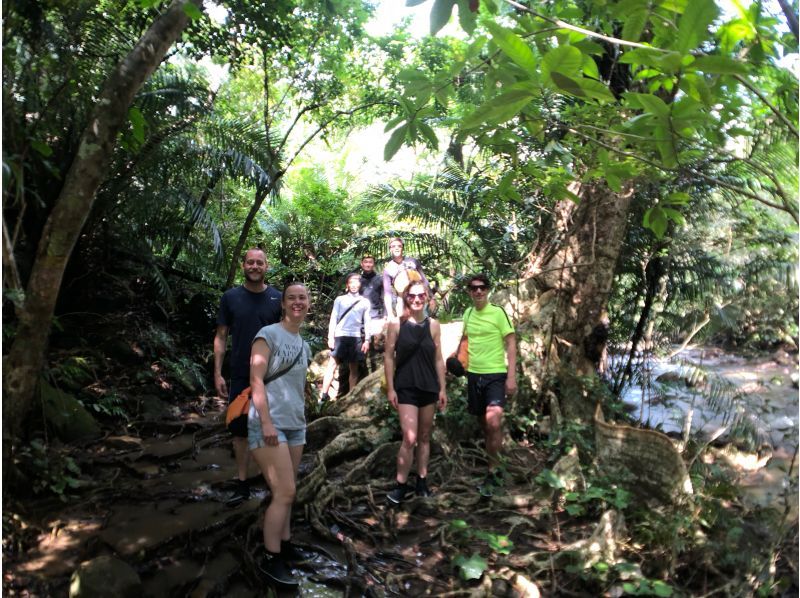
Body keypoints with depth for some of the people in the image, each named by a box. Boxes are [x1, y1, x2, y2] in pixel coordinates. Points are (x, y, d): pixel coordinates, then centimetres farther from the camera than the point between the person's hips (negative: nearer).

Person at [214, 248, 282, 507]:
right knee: (240, 430, 8)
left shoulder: (278, 298, -1)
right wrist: (217, 373, -3)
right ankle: (242, 485, 20)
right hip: (240, 377, 1)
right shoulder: (230, 297, 0)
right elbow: (221, 337, 3)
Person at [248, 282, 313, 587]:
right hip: (269, 424, -7)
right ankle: (270, 558, 6)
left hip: (295, 424, 7)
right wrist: (267, 422, -21)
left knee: (286, 491, 12)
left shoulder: (304, 345, 14)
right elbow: (256, 380, -15)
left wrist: (301, 419, 17)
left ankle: (284, 543, 24)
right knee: (284, 492, -6)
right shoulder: (268, 334, -9)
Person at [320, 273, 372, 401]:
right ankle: (323, 395, -9)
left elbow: (367, 322, 10)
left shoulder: (365, 302, 13)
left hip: (356, 337, 1)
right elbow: (333, 319, 7)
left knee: (354, 368, 5)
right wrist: (330, 337, -1)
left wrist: (367, 340, 1)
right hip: (340, 336, -1)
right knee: (332, 364, -6)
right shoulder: (340, 299, 10)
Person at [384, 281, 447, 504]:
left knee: (424, 437, 11)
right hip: (405, 387, -3)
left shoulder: (433, 325, 3)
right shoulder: (396, 324, -4)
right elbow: (388, 357, -2)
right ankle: (401, 485, 5)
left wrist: (442, 388, 6)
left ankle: (422, 482, 24)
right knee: (410, 438, -11)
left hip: (429, 387, 3)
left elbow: (438, 359, 7)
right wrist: (390, 388, -6)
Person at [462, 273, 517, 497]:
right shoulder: (468, 313, 8)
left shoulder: (498, 312, -7)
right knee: (484, 423, 12)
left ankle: (492, 473, -5)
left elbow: (511, 344, -7)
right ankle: (495, 468, 28)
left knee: (493, 422, -20)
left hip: (495, 374, -5)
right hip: (474, 374, 6)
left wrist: (511, 376, -13)